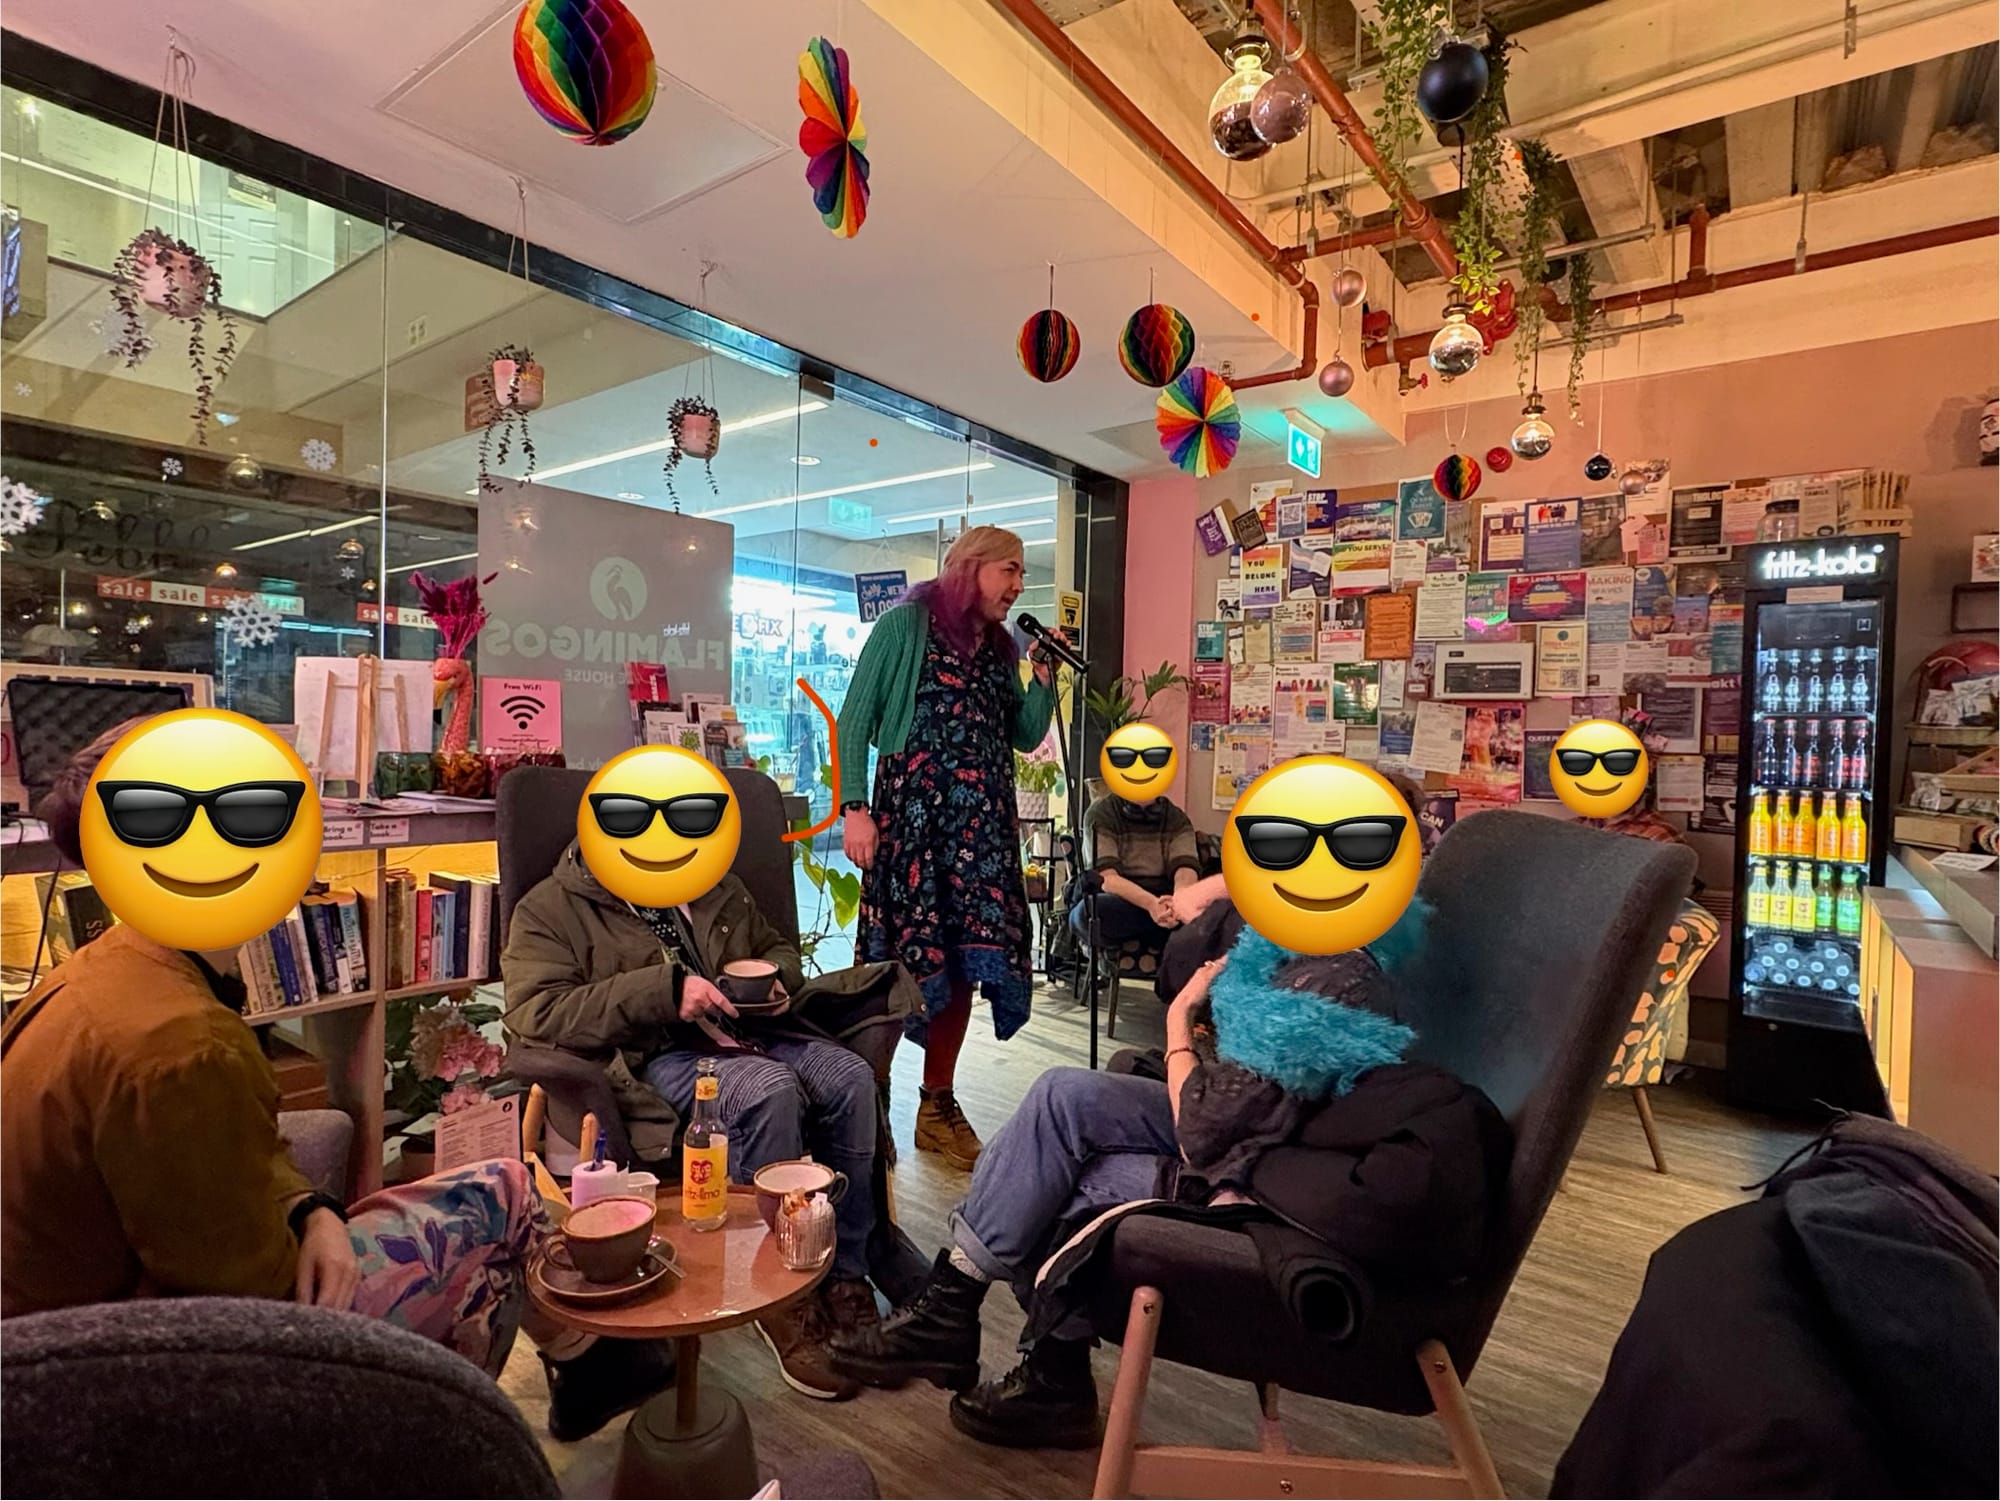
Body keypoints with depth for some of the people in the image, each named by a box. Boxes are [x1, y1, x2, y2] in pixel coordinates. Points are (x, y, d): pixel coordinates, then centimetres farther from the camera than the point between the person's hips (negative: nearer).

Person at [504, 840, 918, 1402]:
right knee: (769, 1090, -34)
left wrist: (772, 976, 3)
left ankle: (845, 1277, -10)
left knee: (850, 1076, -23)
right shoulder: (550, 909, 3)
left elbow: (776, 946, 30)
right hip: (653, 1057, -5)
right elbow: (536, 1012, -11)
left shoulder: (714, 886, 19)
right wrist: (664, 991, -21)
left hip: (753, 1033, 6)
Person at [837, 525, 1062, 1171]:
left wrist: (1046, 670, 3)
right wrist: (855, 809, -12)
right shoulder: (905, 625, 0)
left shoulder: (1001, 647, 17)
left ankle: (938, 1106, 21)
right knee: (903, 962, -5)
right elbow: (854, 720, -4)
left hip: (982, 825, 6)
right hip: (910, 814, -5)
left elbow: (1025, 736, 14)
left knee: (963, 959, 6)